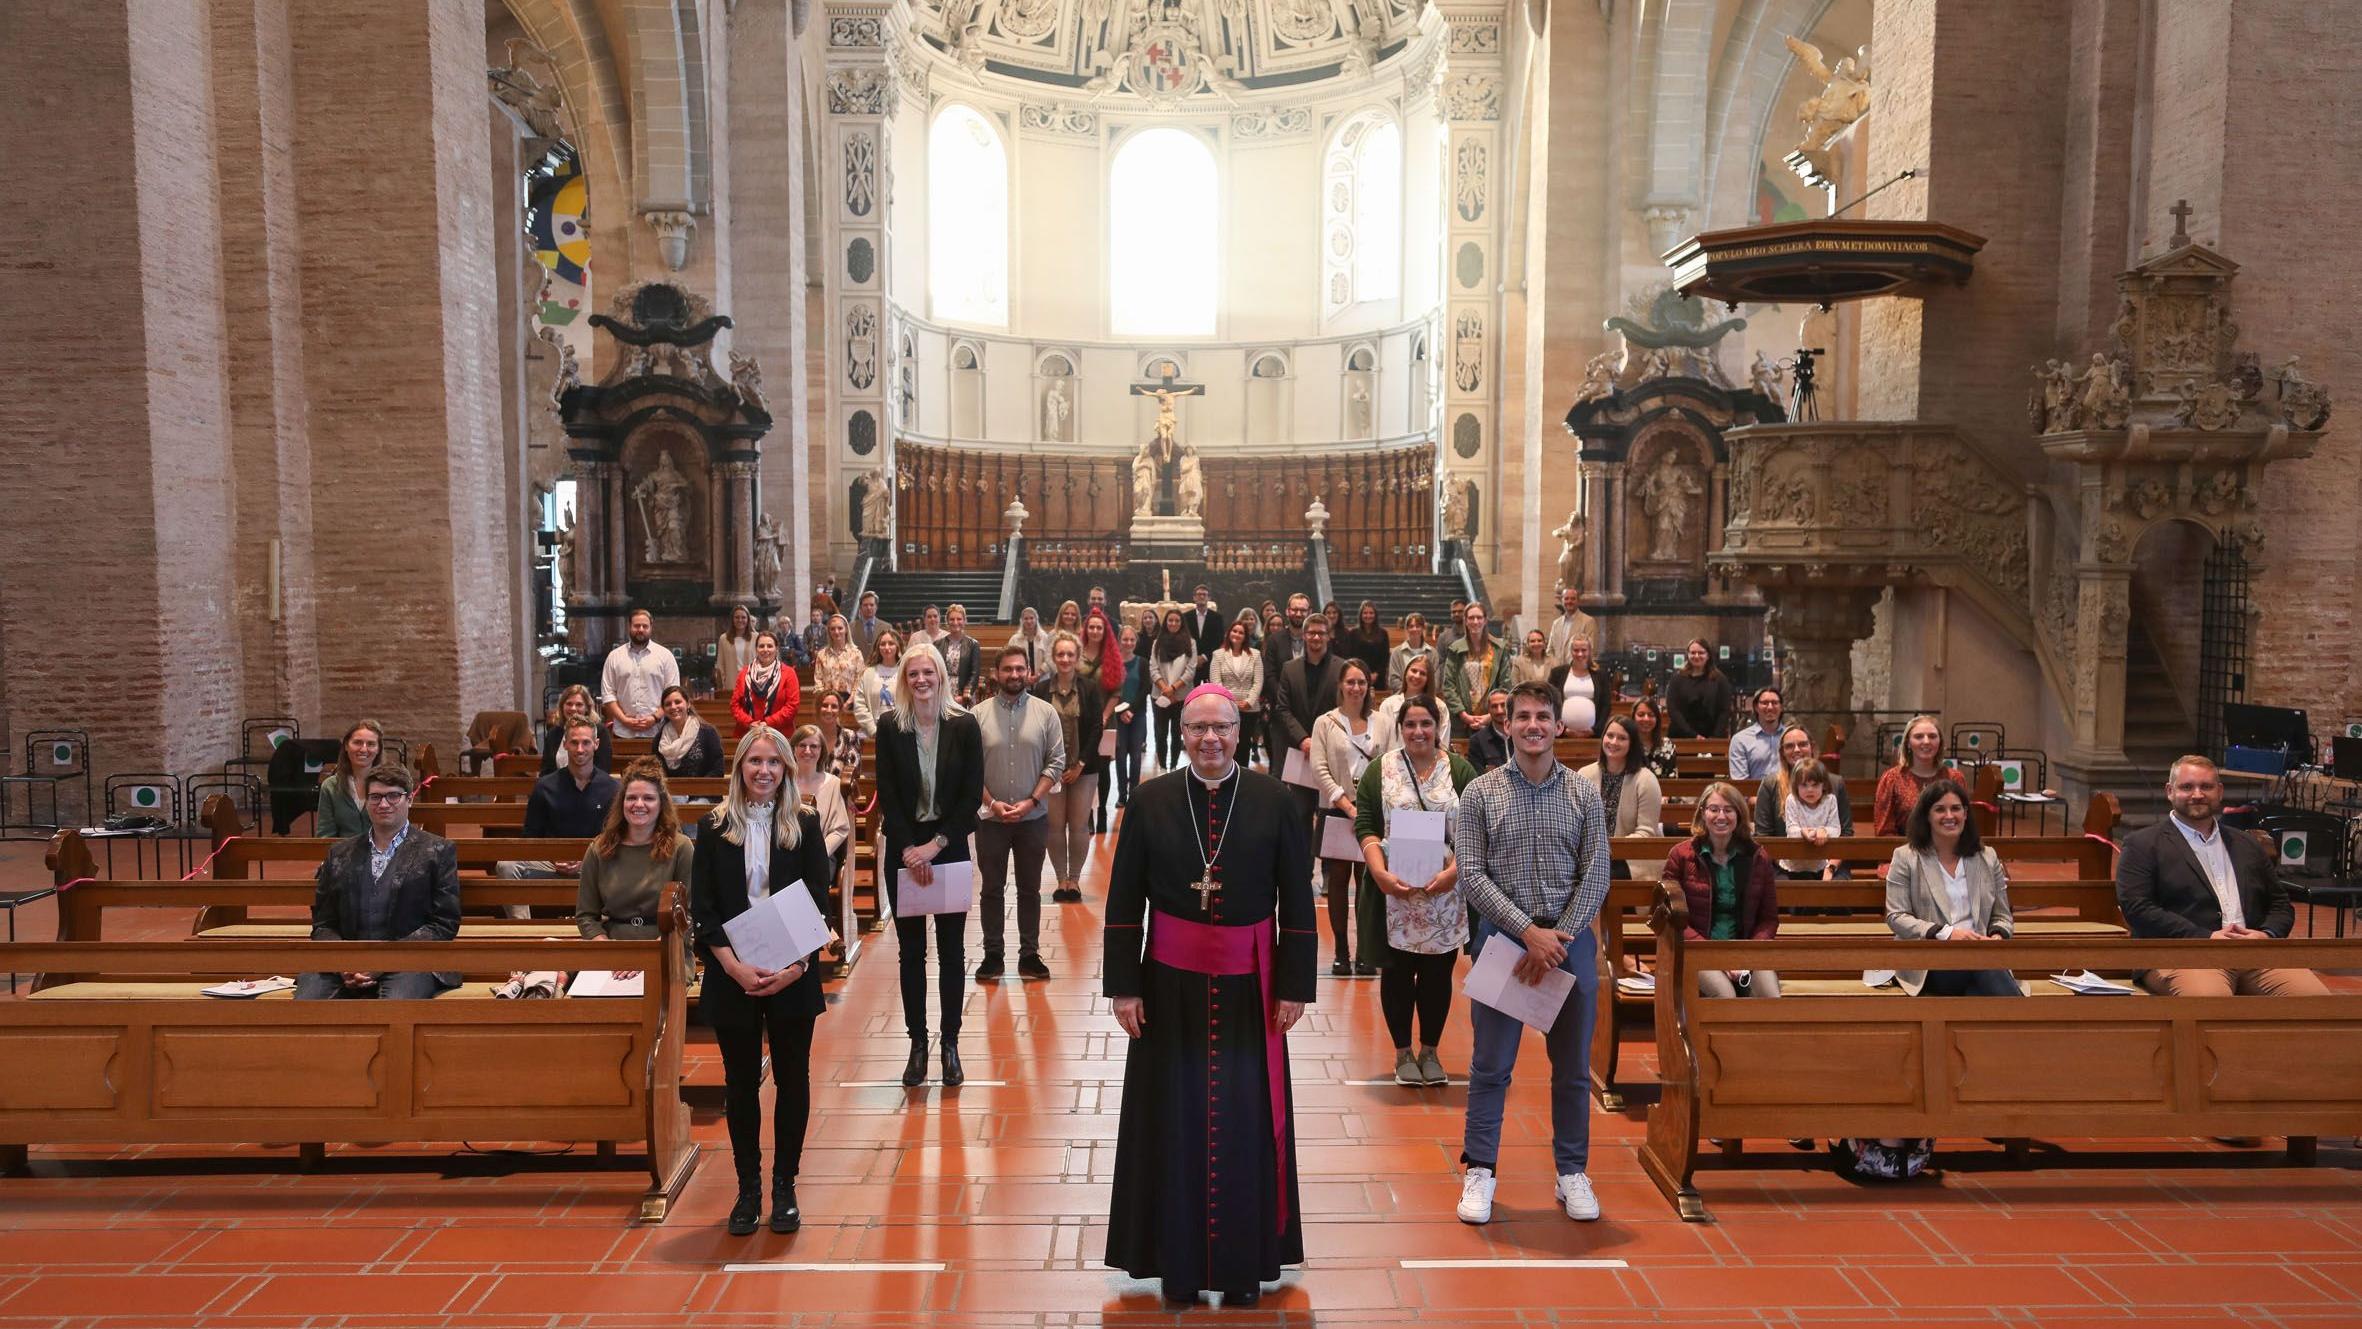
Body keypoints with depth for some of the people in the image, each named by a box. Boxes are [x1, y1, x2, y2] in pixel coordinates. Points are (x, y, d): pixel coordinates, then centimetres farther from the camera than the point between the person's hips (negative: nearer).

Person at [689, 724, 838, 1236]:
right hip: (732, 976, 0)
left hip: (791, 975, 0)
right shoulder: (715, 827, 1)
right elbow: (701, 907, -2)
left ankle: (784, 1187, 20)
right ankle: (748, 1188, 21)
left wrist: (797, 965, -14)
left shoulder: (805, 825, 1)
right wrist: (734, 965, -14)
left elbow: (819, 903, -1)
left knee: (792, 1078, 7)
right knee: (741, 1082, 8)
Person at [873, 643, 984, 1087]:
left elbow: (972, 795, -4)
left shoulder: (964, 725, -4)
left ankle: (950, 1044, 15)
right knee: (911, 951, 6)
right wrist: (910, 849, -11)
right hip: (903, 850, 1)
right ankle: (918, 1044, 15)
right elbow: (887, 795, -2)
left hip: (949, 848, 0)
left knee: (951, 950, 5)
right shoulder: (889, 726, -2)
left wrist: (936, 844, -11)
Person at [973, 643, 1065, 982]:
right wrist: (991, 802, -13)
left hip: (1033, 817, 0)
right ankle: (992, 955, 20)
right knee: (991, 888, 9)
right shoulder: (978, 715, -3)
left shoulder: (1046, 712, -3)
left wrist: (1031, 801, -12)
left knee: (1030, 889, 10)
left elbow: (1056, 763, -4)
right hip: (990, 817, 0)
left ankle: (1029, 954, 20)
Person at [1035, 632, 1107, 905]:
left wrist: (1080, 765, -7)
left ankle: (1074, 880, 14)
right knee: (1055, 825, 1)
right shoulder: (1041, 689, 1)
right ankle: (1061, 880, 13)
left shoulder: (1090, 688, 0)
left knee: (1079, 826, 2)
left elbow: (1097, 728, -2)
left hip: (1084, 768, 0)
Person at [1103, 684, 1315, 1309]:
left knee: (1245, 1122, 6)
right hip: (1171, 983, 1)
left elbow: (1297, 900, -2)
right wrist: (1124, 986, -2)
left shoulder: (1273, 800, -5)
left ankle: (1243, 1262, 24)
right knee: (1173, 1121, 8)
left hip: (1247, 986, 0)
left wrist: (1294, 985, -3)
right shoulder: (1151, 800, -3)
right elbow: (1123, 900, 0)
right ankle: (1179, 1261, 24)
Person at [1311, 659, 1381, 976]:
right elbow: (1319, 769, -6)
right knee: (1338, 879, 3)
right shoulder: (1325, 723, 1)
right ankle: (1341, 952, 11)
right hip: (1336, 811, -1)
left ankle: (1366, 951, 10)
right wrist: (1346, 804, -13)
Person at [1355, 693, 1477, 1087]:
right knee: (1397, 971, 7)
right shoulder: (1380, 770, 2)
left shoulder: (1460, 771, 3)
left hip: (1445, 894, 1)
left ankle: (1430, 1051, 24)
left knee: (1438, 972, 8)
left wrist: (1453, 872, -15)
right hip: (1393, 892, 0)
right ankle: (1403, 1052, 21)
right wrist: (1380, 872, -16)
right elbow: (1366, 826, -2)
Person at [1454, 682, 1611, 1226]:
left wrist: (1556, 939, -12)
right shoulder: (1481, 793, -2)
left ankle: (1572, 1171, 24)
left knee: (1572, 1067, 10)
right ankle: (1480, 1171, 16)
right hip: (1502, 936, -1)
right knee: (1491, 1064, 4)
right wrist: (1528, 931, -15)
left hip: (1570, 939, 2)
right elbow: (1471, 875, -7)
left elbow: (1596, 876, -1)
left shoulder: (1584, 795, 2)